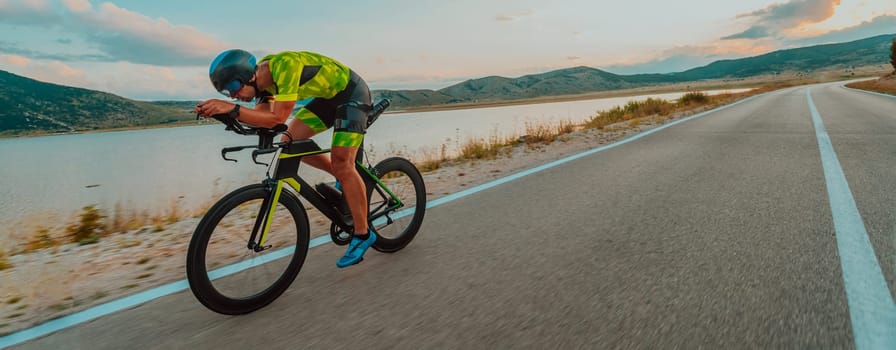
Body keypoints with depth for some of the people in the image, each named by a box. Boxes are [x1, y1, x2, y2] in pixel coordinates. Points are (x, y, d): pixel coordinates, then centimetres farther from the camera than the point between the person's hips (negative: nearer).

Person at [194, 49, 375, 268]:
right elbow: (263, 117, -8)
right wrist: (220, 110, -19)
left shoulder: (285, 65, -30)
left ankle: (363, 235, -6)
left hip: (352, 93, -9)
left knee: (341, 163, -17)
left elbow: (278, 118, -34)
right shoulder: (263, 75, -4)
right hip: (329, 96, 9)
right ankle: (344, 178, 14)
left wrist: (232, 108, -37)